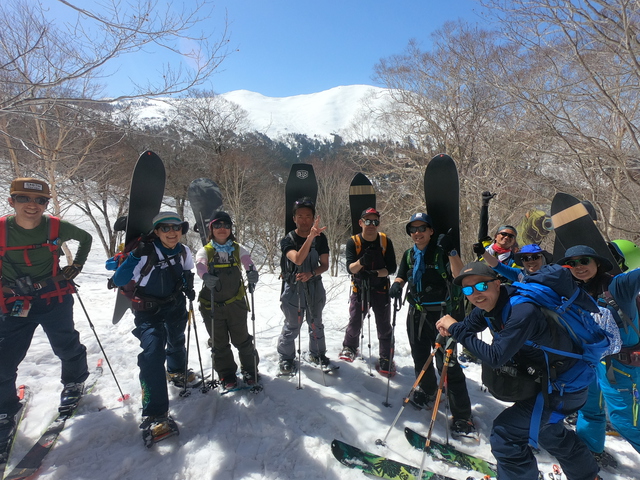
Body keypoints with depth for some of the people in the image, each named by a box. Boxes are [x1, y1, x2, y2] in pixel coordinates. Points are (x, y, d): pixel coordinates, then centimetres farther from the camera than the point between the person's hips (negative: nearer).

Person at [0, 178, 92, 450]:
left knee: (66, 347, 7)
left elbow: (86, 238, 11)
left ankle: (74, 383, 37)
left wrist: (75, 267, 4)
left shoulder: (57, 228, -10)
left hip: (54, 299, -1)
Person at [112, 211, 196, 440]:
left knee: (177, 341, 27)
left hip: (176, 306, 6)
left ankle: (176, 372, 60)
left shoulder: (183, 251, -10)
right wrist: (136, 255, -40)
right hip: (149, 311, -5)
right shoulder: (146, 253, -26)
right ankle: (154, 414, -17)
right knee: (153, 352, -23)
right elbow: (119, 280, -30)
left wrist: (188, 287, -4)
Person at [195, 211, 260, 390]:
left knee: (242, 339, 8)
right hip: (211, 304, 1)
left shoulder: (238, 249, 2)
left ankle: (250, 370, 30)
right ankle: (227, 375, 31)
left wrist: (252, 272, -41)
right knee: (219, 343, 12)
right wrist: (205, 275, -45)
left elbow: (247, 261, -17)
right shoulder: (205, 251, 0)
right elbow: (199, 264, -21)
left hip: (235, 303, 0)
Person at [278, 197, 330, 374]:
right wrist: (310, 237, -41)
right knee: (291, 326, 8)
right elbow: (298, 259, -32)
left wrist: (311, 273, -21)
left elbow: (325, 265, -2)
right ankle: (286, 358, 29)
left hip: (315, 287, 3)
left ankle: (317, 353, 39)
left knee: (316, 324, 18)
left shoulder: (320, 238, -5)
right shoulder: (288, 240, -13)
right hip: (293, 288, -3)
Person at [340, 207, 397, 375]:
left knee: (384, 327, 4)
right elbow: (350, 268, -21)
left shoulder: (386, 241, -9)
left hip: (380, 289, 0)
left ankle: (386, 360, 20)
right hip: (359, 289, 0)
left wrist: (375, 273, -27)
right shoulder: (353, 242, -11)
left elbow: (392, 268, -10)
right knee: (354, 323, 5)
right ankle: (350, 347, 34)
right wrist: (361, 261, -42)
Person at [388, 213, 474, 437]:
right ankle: (427, 393, 44)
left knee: (447, 363, -8)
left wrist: (451, 251, -33)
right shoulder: (409, 255, 7)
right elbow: (402, 276, 17)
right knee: (420, 359, 18)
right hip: (416, 313, 6)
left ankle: (462, 416, 2)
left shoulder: (441, 251, -9)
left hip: (439, 313, -6)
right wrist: (397, 284, -6)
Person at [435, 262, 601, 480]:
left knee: (504, 433, -12)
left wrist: (456, 328, -32)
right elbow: (466, 327, 5)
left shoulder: (523, 311, -34)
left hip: (564, 386, -9)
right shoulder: (487, 307, -8)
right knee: (548, 431, 31)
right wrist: (449, 329, -18)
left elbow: (496, 357, -36)